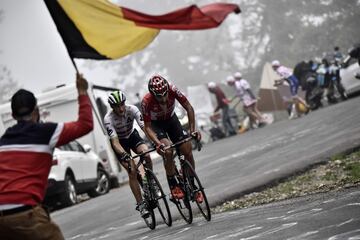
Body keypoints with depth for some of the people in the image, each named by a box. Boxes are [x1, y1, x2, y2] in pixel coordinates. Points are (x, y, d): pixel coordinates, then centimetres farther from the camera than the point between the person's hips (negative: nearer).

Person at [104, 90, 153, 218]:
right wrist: (124, 155, -55)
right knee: (132, 170, -17)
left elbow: (145, 127, -34)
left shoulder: (132, 109, -26)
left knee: (146, 155, -28)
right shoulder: (108, 119, -31)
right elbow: (115, 142, -37)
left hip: (132, 135, 2)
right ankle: (140, 204, -9)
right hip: (119, 142, -2)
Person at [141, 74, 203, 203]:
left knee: (188, 151, -8)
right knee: (167, 150, -28)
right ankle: (173, 186, -12)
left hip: (171, 119, 3)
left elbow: (188, 108, -20)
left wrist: (192, 130, -26)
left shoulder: (172, 90, -30)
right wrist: (158, 143, -43)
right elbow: (147, 126, -28)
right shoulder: (147, 101, -35)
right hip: (156, 124, -3)